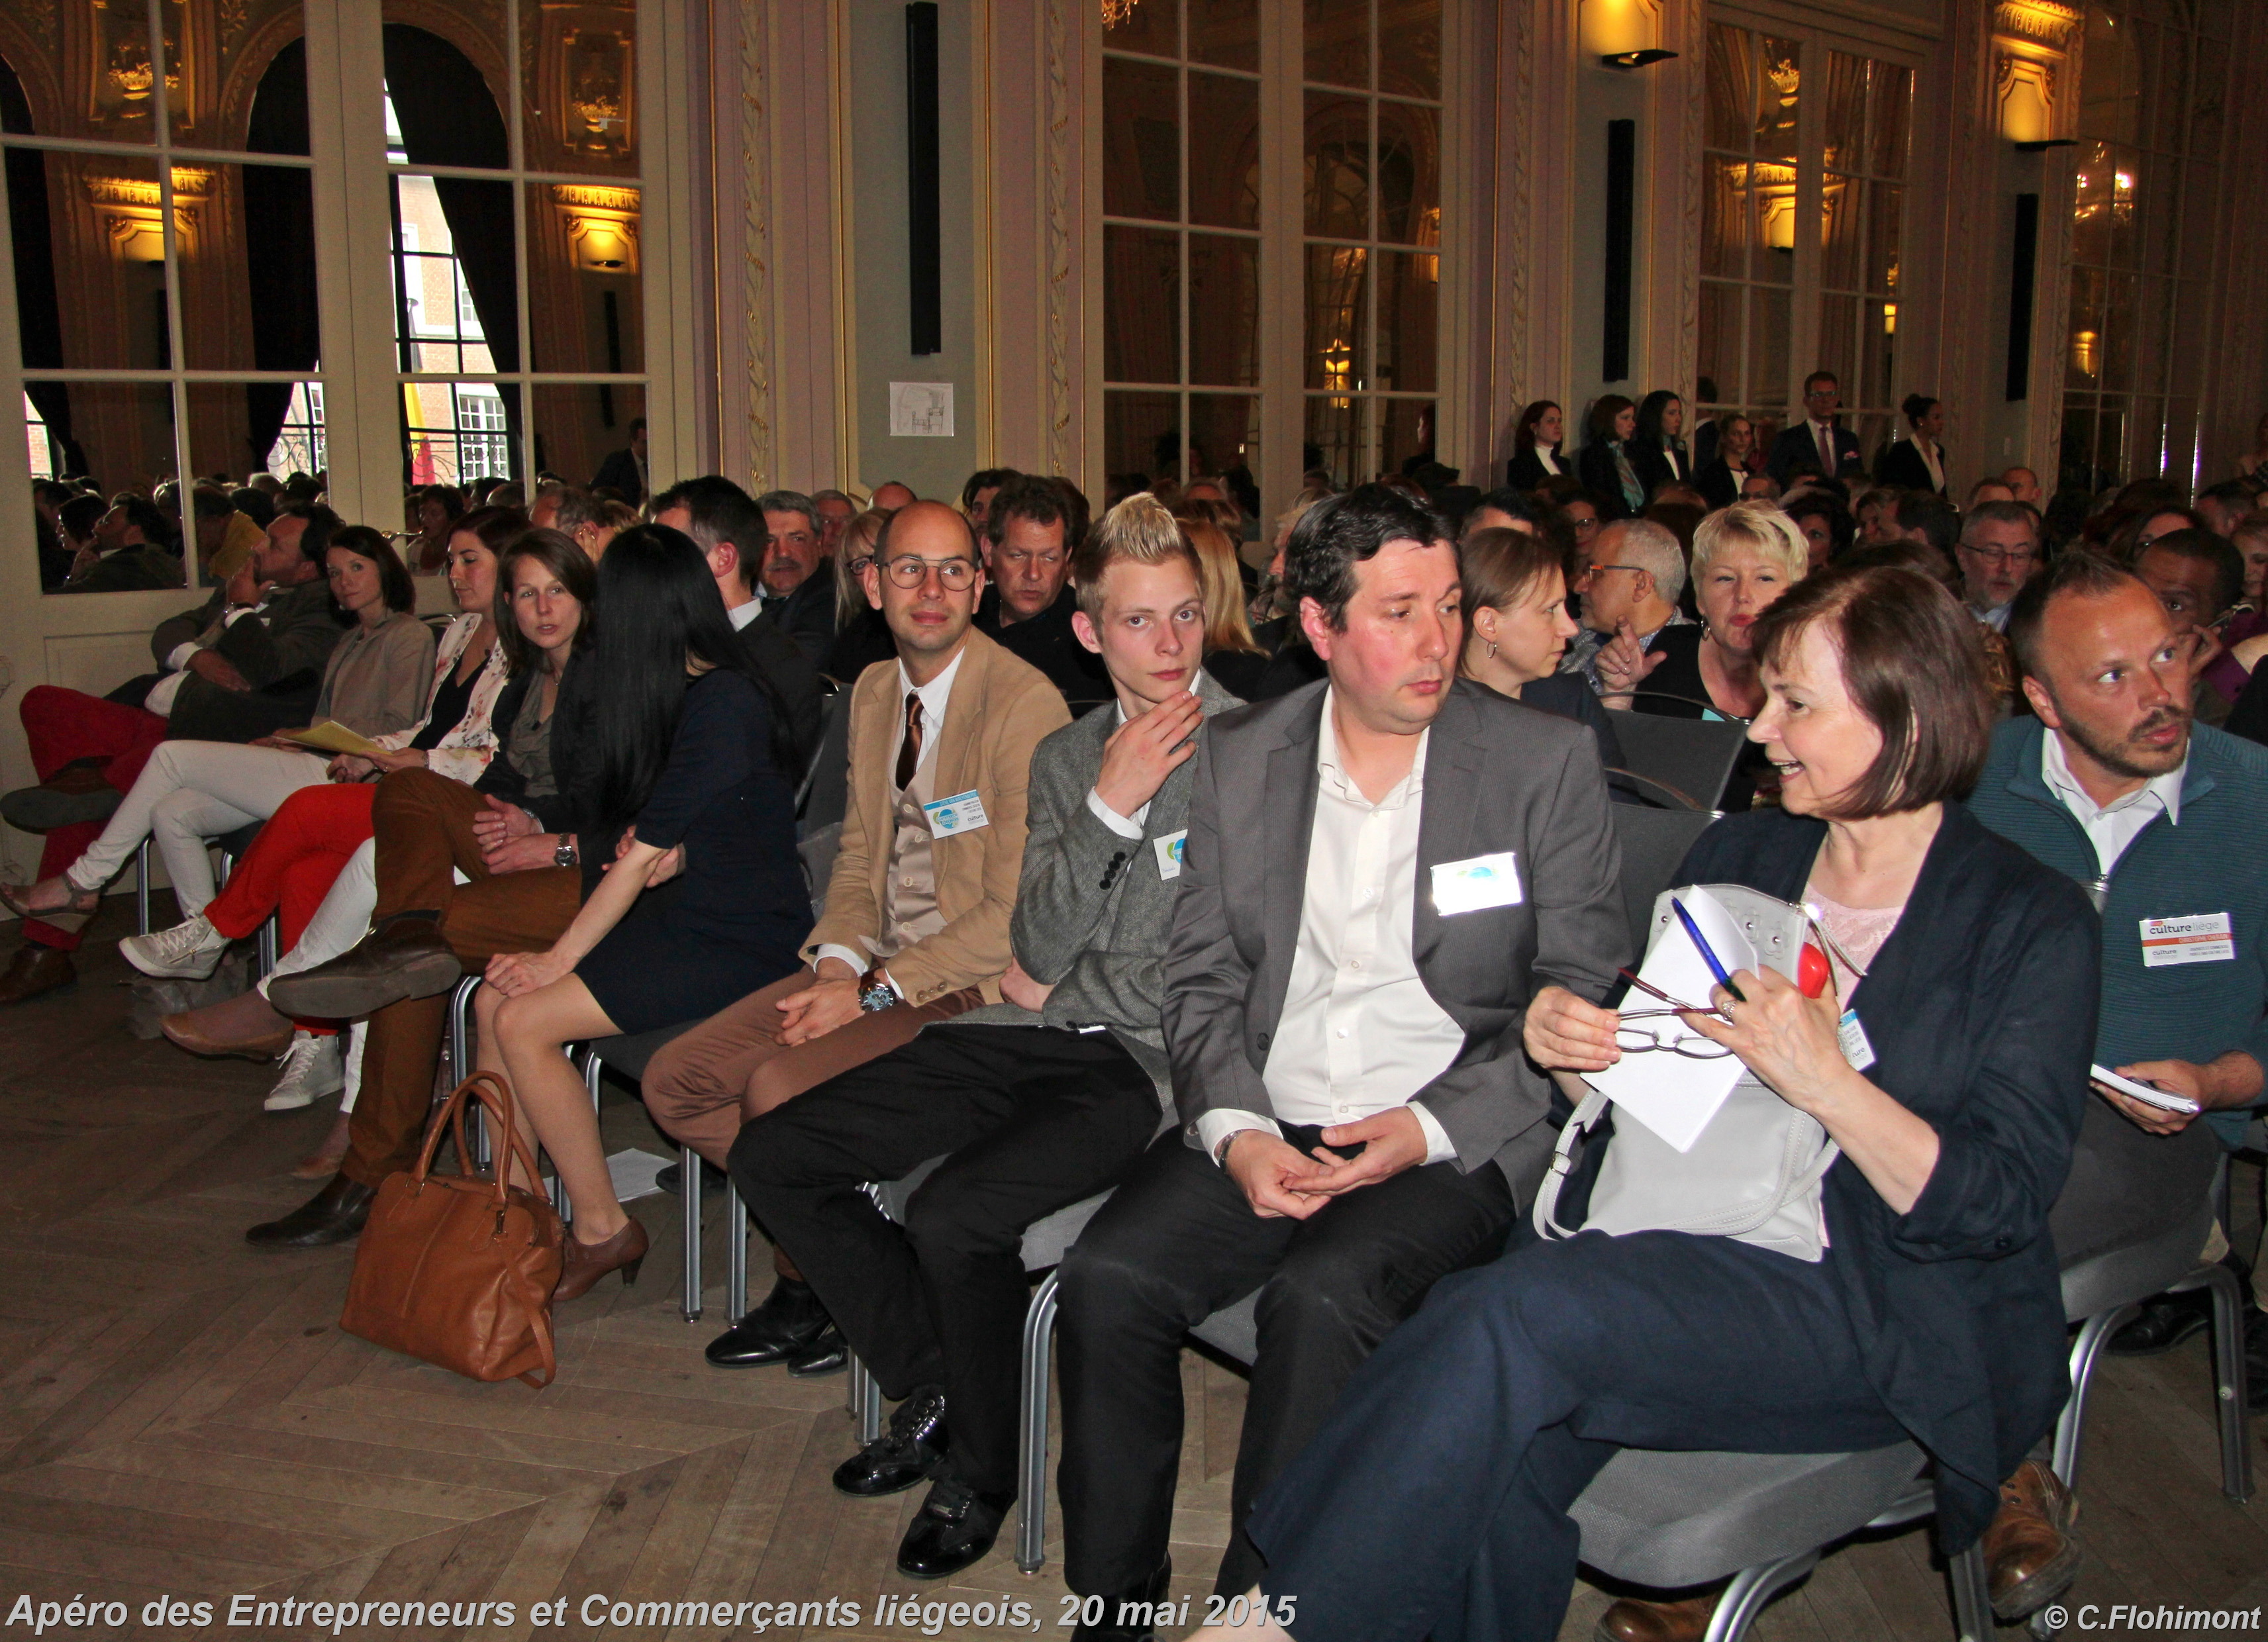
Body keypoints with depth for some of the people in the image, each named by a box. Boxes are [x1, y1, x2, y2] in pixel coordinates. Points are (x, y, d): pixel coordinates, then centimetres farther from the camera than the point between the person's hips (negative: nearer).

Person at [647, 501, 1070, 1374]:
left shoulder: (1026, 703, -16)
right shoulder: (873, 693, 11)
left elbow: (1017, 914, -18)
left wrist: (876, 992, -18)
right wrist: (837, 962, -3)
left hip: (976, 985, -8)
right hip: (879, 969, 8)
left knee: (777, 1089, -25)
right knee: (675, 1081, -1)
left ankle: (812, 1288, 4)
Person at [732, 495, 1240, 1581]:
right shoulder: (1065, 756, 12)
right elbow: (1037, 950, 2)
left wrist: (1063, 991, 0)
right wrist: (1109, 808, -11)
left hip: (1146, 1060, -7)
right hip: (1035, 1042, 7)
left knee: (953, 1217, -30)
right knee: (771, 1156, 0)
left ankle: (981, 1471, 1)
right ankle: (931, 1395, 15)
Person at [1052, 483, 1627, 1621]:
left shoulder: (1547, 762, 0)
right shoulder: (1238, 759, 9)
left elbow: (1581, 995, -1)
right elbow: (1201, 981, 8)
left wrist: (1430, 1128, -14)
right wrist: (1233, 1130, -11)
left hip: (1456, 1135, -3)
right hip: (1266, 1124, 3)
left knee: (1321, 1297, -30)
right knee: (1107, 1280, -20)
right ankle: (1113, 1601, -1)